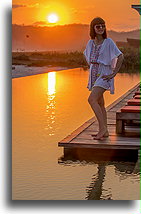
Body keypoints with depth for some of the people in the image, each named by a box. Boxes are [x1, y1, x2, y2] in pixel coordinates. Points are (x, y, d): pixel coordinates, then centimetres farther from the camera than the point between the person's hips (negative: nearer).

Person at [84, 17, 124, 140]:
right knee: (100, 104, 9)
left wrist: (114, 73, -16)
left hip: (104, 75, -7)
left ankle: (102, 127, -16)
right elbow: (87, 55, 28)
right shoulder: (91, 42, 8)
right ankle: (105, 131, 16)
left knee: (92, 99, -22)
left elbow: (120, 57, -14)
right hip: (94, 74, 7)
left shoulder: (109, 42, -10)